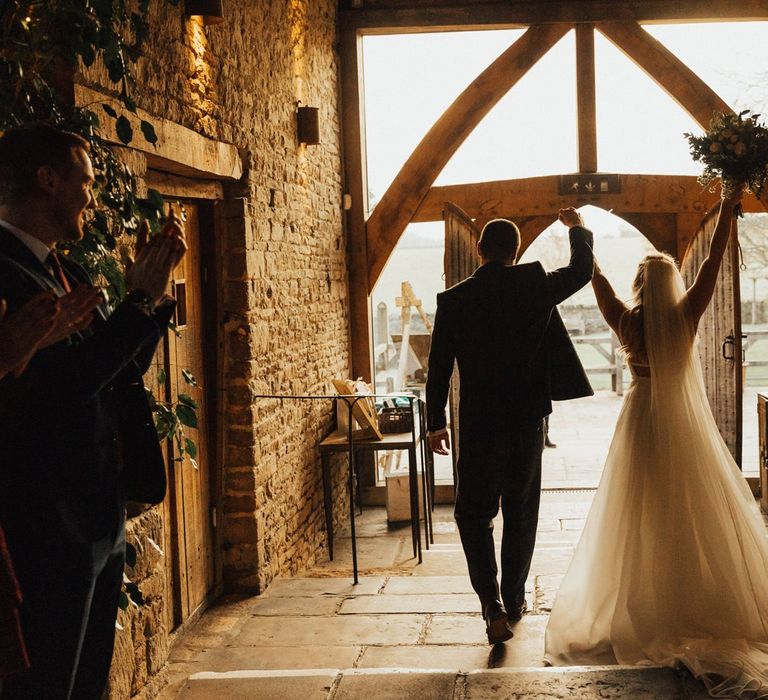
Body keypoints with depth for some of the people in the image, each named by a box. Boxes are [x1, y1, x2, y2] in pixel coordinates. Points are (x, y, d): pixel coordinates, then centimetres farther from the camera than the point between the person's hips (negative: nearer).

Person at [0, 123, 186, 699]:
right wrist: (141, 299, -17)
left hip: (100, 520, 9)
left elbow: (124, 372, 18)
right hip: (46, 527, -9)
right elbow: (60, 381, -25)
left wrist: (151, 291, 6)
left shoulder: (70, 273, 14)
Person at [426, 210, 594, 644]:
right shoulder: (536, 287, -6)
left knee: (474, 515, 9)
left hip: (478, 425, -1)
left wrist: (436, 423, 9)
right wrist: (578, 228, 29)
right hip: (528, 420, 1)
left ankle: (493, 605, -5)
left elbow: (439, 368, -2)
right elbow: (583, 271, 11)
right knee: (521, 514, 16)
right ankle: (514, 600, 28)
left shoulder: (453, 300, -6)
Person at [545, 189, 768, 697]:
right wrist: (727, 210, -1)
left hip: (643, 422, 1)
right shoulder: (686, 316, -9)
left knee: (643, 516, 6)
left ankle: (647, 606, 12)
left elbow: (598, 282, 5)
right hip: (687, 423, -1)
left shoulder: (628, 322, -6)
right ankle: (707, 603, 12)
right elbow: (712, 265, -5)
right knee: (697, 514, 7)